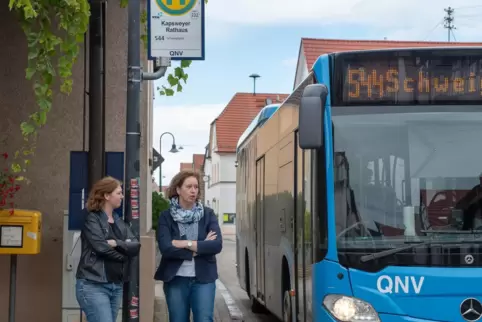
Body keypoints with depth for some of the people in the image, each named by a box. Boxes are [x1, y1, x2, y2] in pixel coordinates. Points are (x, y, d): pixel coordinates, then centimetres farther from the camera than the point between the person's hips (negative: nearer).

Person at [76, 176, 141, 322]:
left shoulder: (119, 222, 17)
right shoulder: (92, 219, -4)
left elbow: (136, 246, 4)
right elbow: (101, 247, -17)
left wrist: (116, 243, -13)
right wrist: (124, 254, -3)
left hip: (116, 285, 7)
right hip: (93, 285, -7)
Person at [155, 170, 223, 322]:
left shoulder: (208, 214, 4)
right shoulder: (166, 217, 0)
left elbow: (217, 245, -9)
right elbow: (166, 248, -14)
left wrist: (186, 244, -14)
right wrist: (200, 248, -11)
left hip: (203, 278, 0)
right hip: (176, 279, 0)